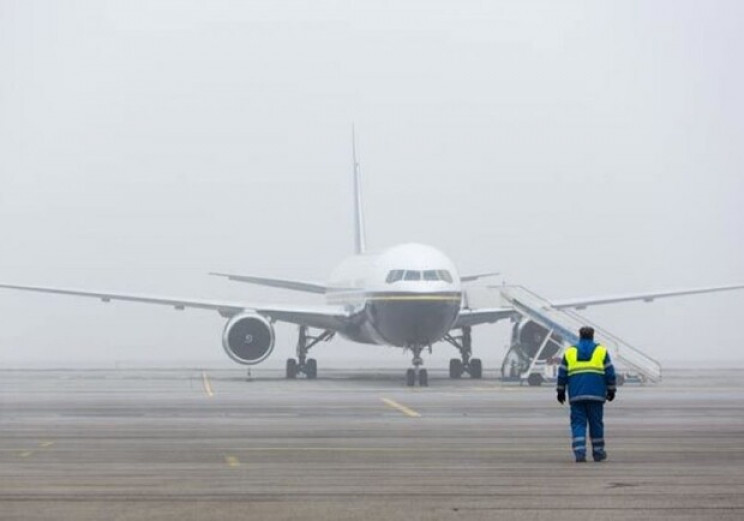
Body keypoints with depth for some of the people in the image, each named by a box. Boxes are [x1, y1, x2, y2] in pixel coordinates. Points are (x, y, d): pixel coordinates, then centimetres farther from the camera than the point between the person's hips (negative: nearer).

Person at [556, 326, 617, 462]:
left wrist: (560, 391, 15)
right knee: (596, 423, 8)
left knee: (578, 423, 1)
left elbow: (562, 374, 8)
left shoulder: (569, 352, 8)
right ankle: (598, 452, 14)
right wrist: (611, 390, 11)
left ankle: (579, 452, -13)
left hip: (576, 395, 1)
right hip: (596, 395, -1)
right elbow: (610, 373, 4)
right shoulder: (601, 351, 6)